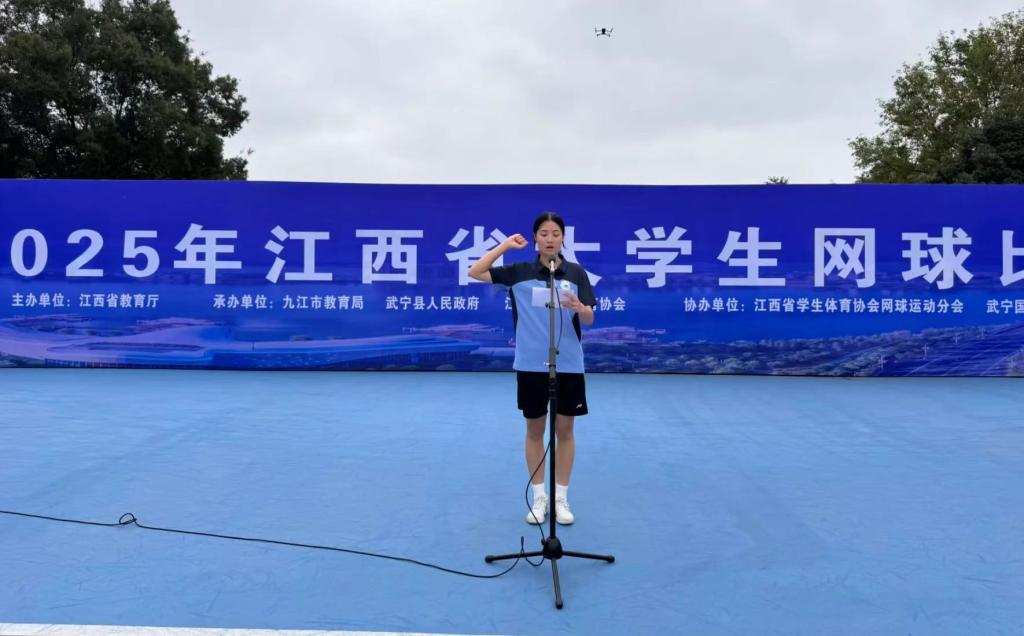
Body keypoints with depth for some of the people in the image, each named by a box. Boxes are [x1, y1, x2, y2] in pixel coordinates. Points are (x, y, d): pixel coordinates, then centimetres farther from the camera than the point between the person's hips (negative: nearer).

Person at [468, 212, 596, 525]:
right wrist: (505, 244, -6)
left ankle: (561, 498, 19)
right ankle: (539, 497, 21)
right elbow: (475, 272, -4)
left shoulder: (576, 273, -1)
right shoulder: (519, 272, 0)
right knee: (534, 430, 8)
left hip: (568, 365, 0)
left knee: (564, 431, 7)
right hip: (530, 365, 0)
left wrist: (578, 307, -28)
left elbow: (589, 319, -5)